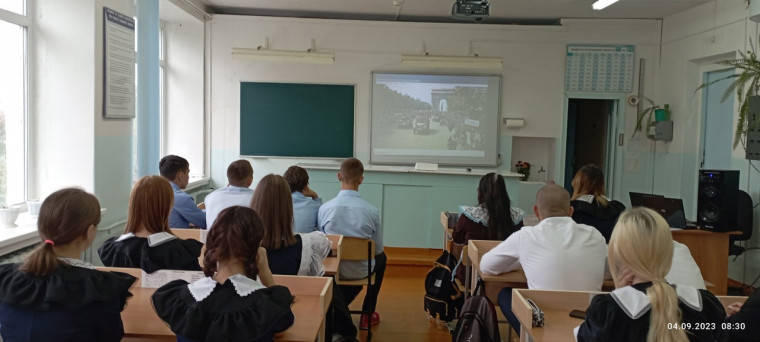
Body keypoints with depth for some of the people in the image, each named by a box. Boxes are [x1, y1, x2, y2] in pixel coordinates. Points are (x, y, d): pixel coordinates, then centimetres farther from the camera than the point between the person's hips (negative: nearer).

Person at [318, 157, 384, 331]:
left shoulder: (324, 208, -15)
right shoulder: (372, 211, -18)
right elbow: (377, 248, -6)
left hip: (332, 269, 2)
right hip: (360, 271, -2)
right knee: (381, 257, 31)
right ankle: (367, 315, 35)